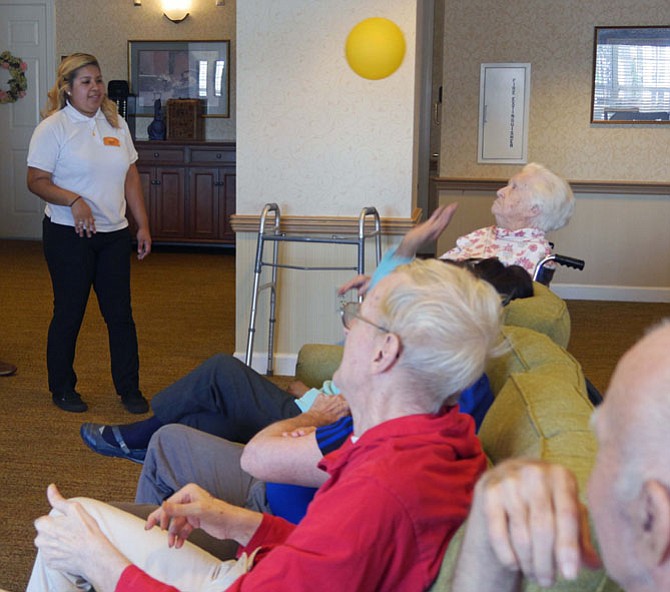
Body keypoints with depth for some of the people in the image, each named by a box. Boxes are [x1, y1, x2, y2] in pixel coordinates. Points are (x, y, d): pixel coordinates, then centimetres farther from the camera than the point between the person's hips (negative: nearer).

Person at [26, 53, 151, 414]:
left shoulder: (115, 123, 11)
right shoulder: (53, 127, -6)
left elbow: (131, 177, 14)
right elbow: (37, 181, -10)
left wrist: (143, 225, 9)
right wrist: (74, 200, -26)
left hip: (114, 235, 5)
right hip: (69, 235, -5)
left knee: (120, 313, 6)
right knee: (69, 313, 4)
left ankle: (129, 389, 17)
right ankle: (62, 389, 21)